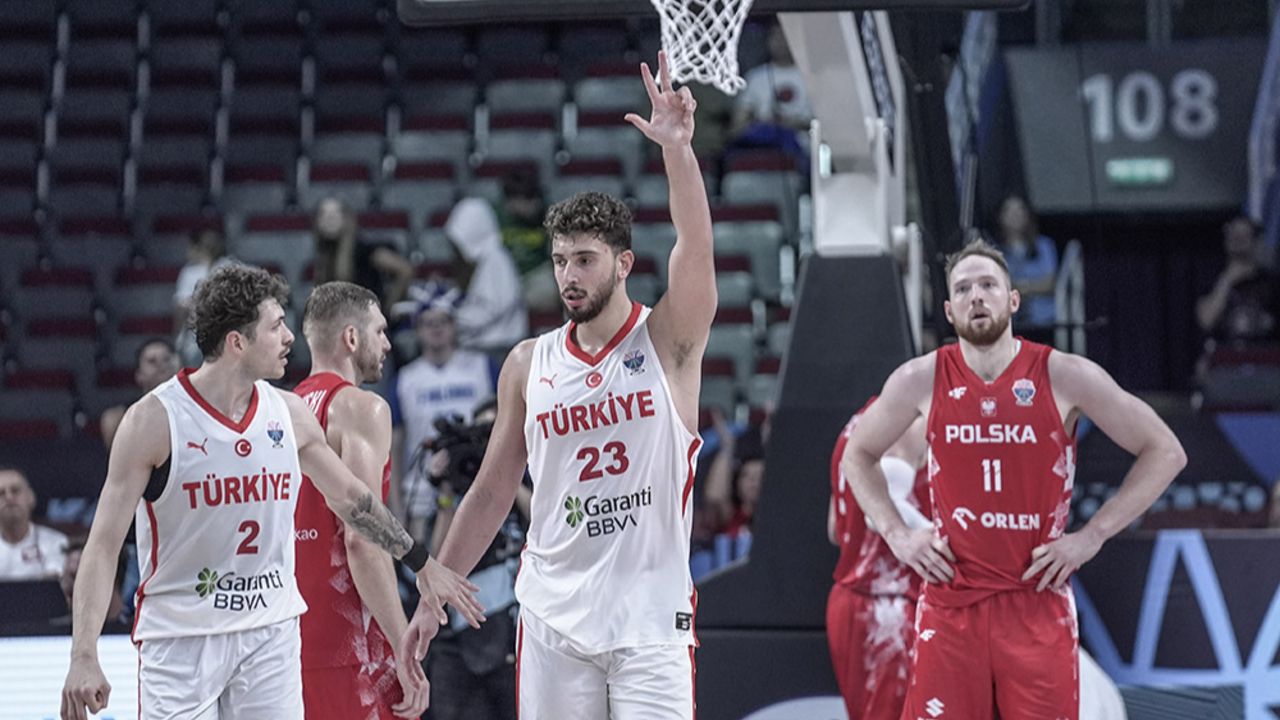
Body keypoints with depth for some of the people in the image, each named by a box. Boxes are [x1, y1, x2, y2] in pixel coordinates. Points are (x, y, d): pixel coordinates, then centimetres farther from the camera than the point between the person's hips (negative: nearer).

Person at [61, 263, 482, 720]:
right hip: (180, 640, -5)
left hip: (272, 634, 5)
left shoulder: (290, 414, 4)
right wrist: (84, 658, -21)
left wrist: (421, 564, 30)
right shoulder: (155, 419, -12)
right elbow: (104, 544, -12)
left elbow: (351, 498, 22)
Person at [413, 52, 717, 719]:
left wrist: (677, 148, -35)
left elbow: (695, 246, -20)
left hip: (650, 616, -3)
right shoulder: (529, 364, 8)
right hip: (553, 614, 3)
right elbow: (492, 492, 14)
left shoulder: (669, 341, -1)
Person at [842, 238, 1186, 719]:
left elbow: (1165, 452, 1)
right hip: (950, 601, 1)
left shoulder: (1064, 377, -5)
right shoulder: (921, 381, 1)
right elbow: (857, 454, 18)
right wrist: (896, 534, 4)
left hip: (1038, 601, -1)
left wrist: (1092, 536, -5)